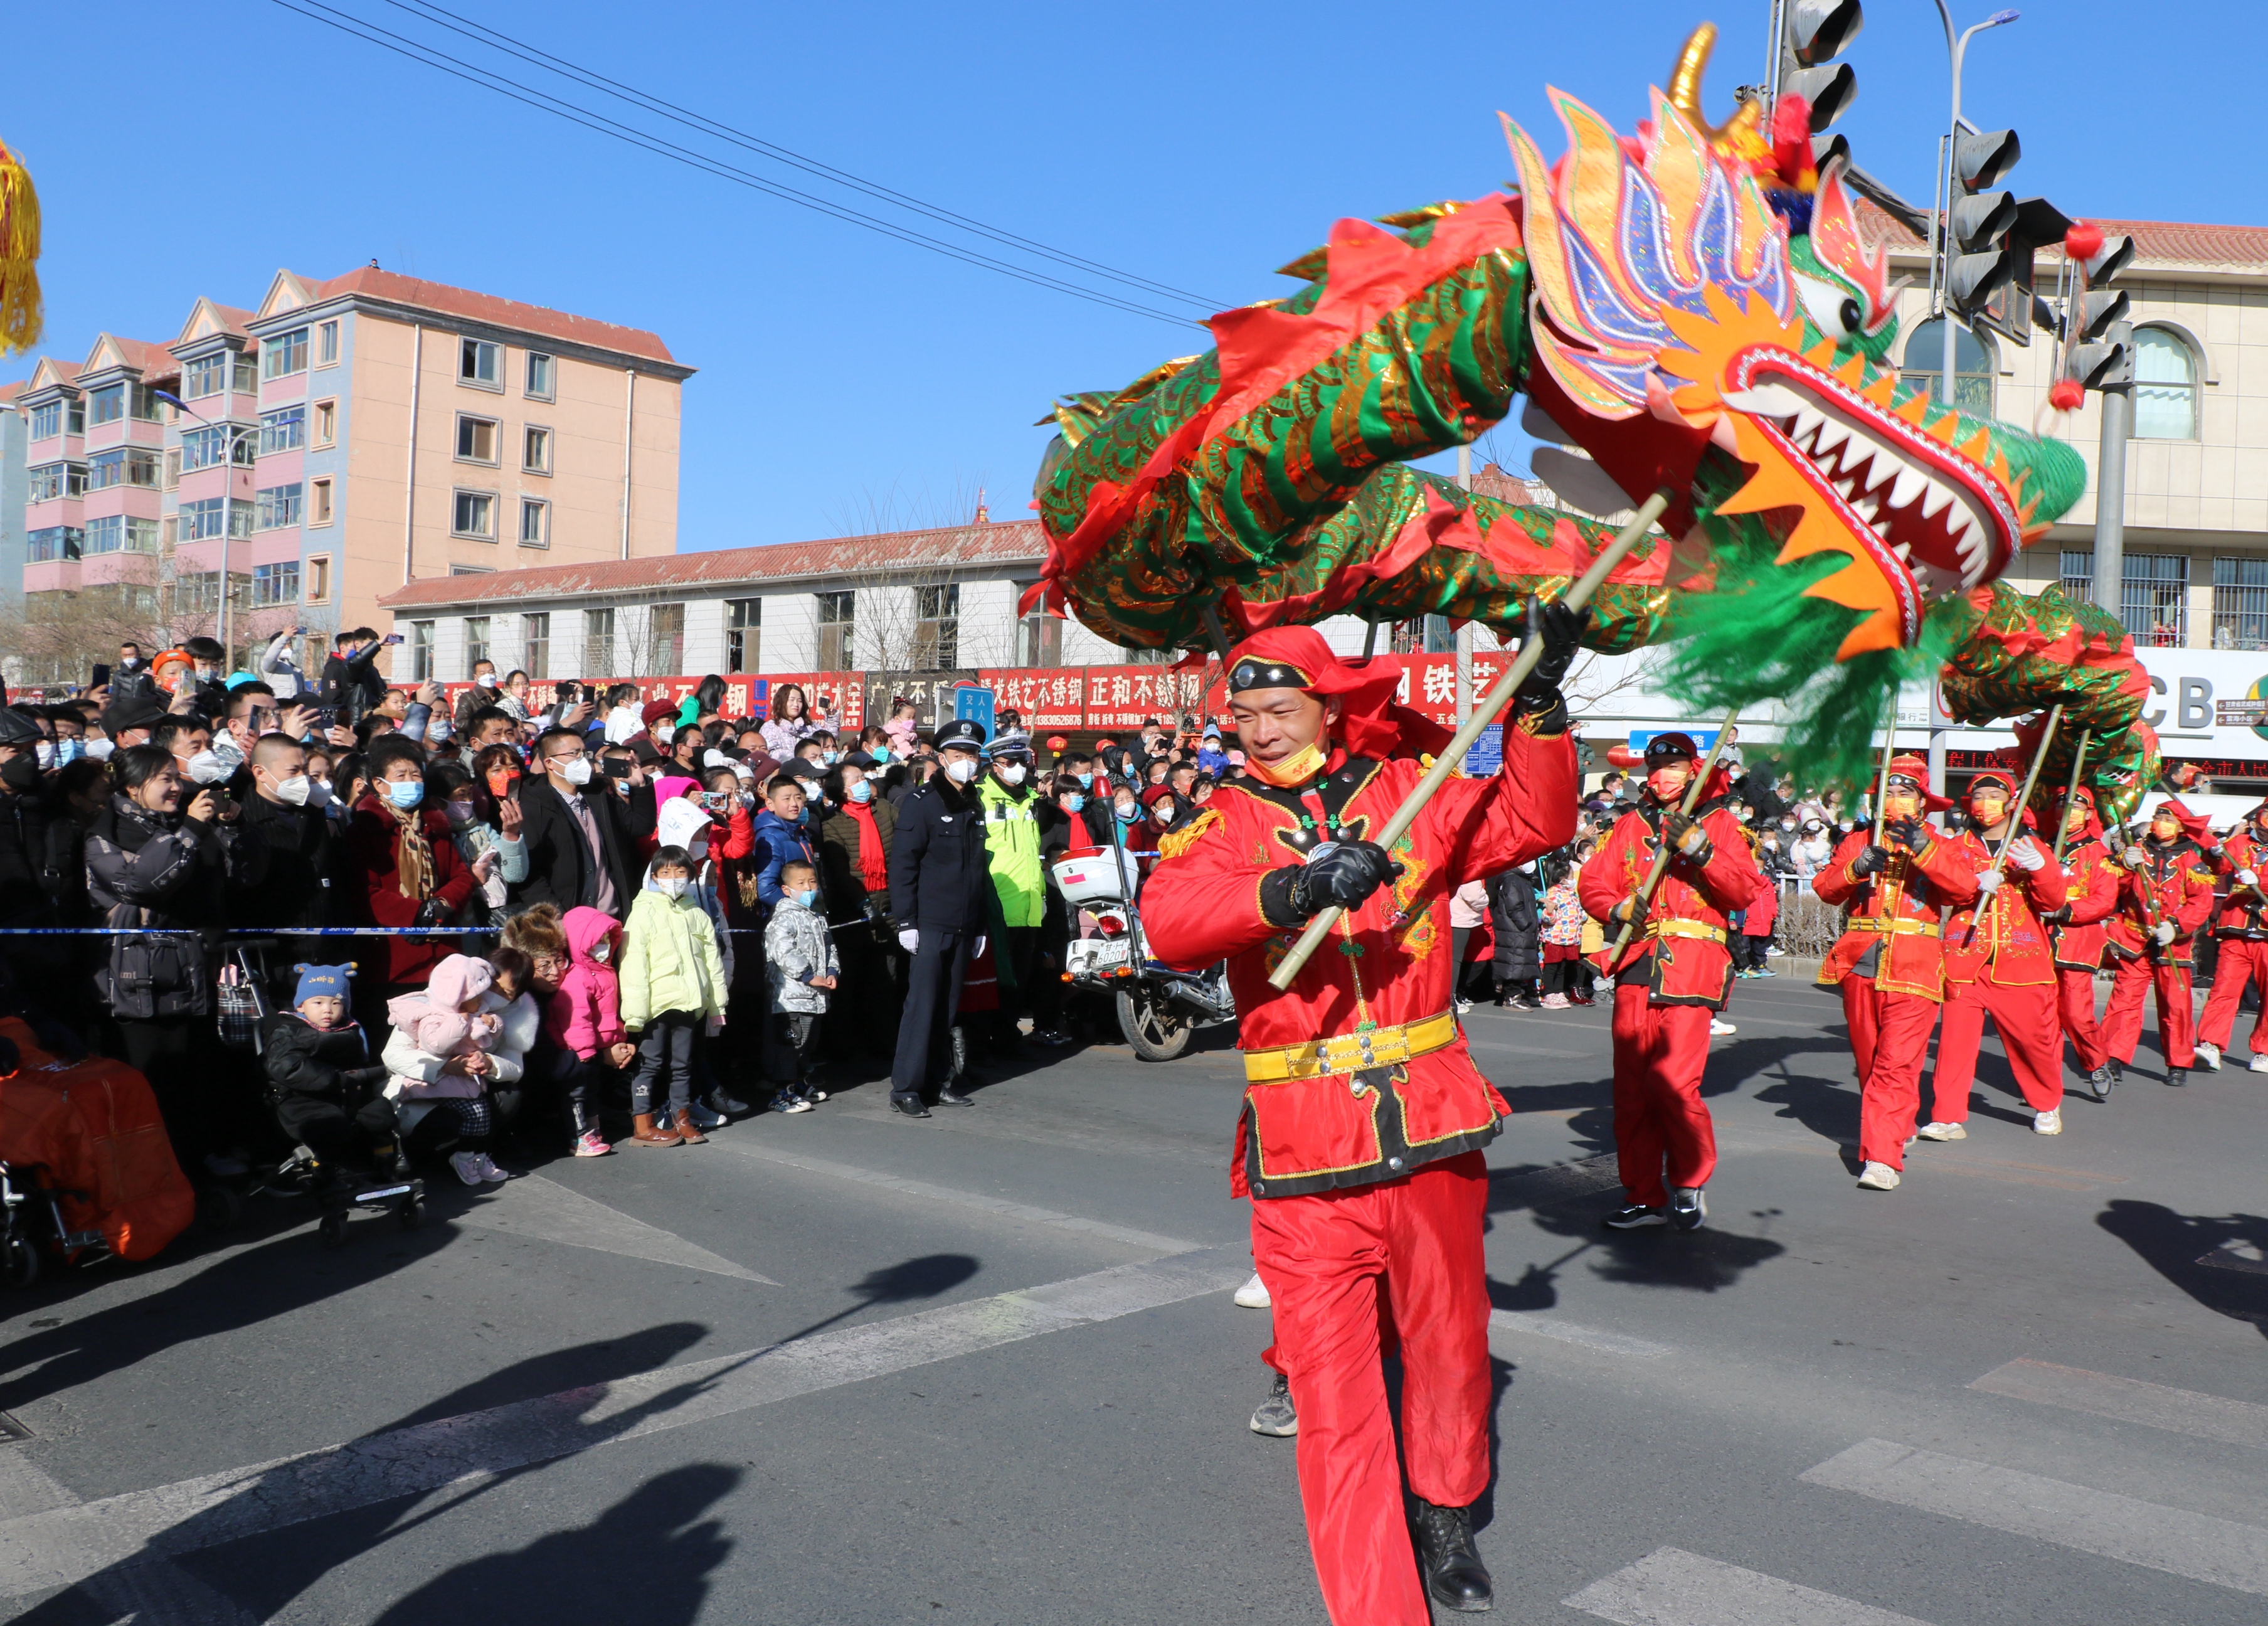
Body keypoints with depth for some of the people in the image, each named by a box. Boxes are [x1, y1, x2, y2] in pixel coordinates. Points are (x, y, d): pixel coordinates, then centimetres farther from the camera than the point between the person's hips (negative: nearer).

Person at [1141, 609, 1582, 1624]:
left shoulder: (1412, 794, 4)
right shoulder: (1226, 825, -2)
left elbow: (1534, 822, 0)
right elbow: (1166, 921, -20)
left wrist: (1539, 701, -12)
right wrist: (1292, 889, -35)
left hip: (1432, 1126, 2)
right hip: (1305, 1152, -2)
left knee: (1448, 1346, 19)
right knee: (1336, 1399, 0)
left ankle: (1445, 1520, 46)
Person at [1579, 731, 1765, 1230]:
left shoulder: (1719, 822, 8)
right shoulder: (1631, 825, 16)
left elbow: (1745, 892, -3)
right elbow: (1592, 882, 12)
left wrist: (1699, 848, -15)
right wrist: (1618, 909, -8)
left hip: (1692, 965, -3)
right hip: (1637, 964, 4)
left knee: (1674, 1080, -13)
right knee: (1631, 1085, 3)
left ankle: (1692, 1181, 10)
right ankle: (1645, 1197, 15)